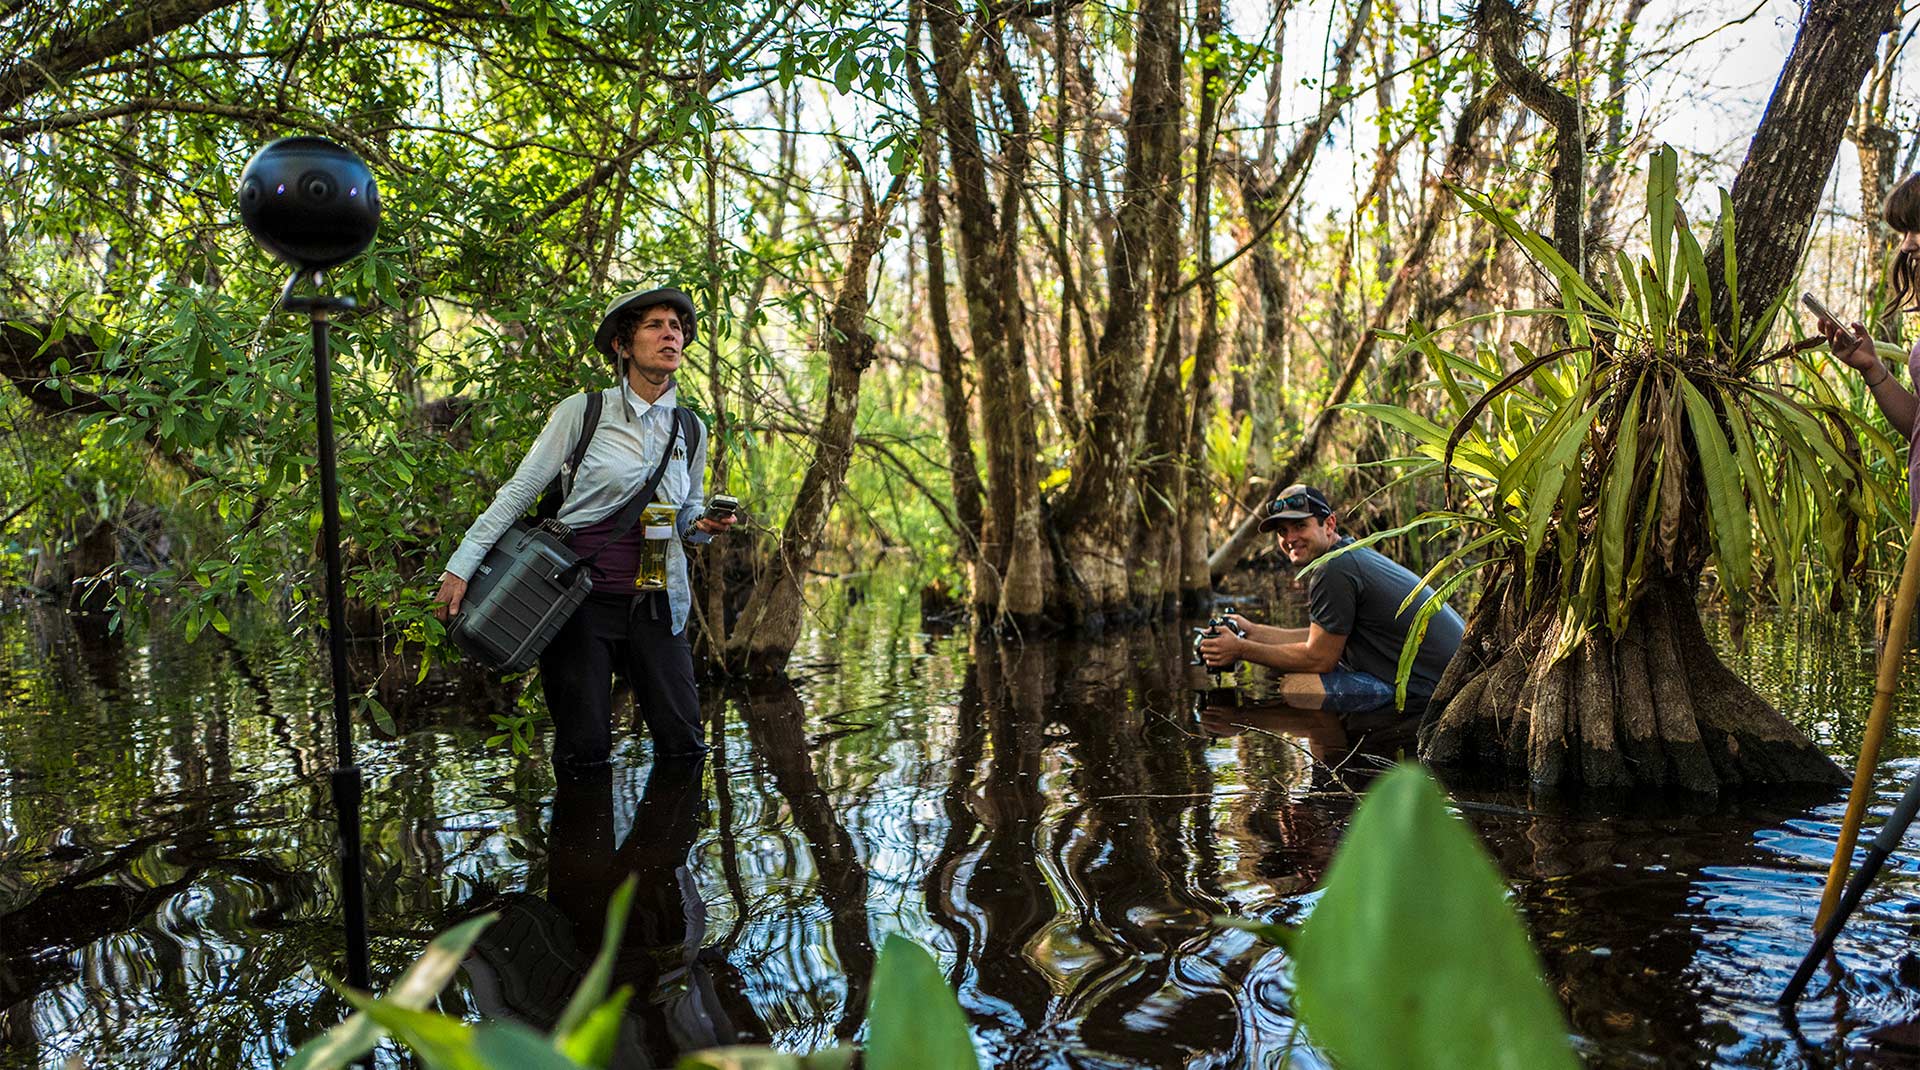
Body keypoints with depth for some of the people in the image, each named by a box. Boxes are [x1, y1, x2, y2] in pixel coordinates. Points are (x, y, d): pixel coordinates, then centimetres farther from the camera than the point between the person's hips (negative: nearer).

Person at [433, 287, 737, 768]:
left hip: (655, 601, 4)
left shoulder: (691, 431, 7)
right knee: (584, 751, -2)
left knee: (683, 742, -1)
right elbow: (519, 491, -5)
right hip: (582, 597, -3)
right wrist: (461, 566, -10)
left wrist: (703, 525, -5)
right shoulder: (583, 412, -6)